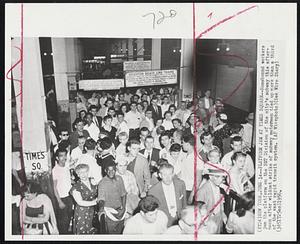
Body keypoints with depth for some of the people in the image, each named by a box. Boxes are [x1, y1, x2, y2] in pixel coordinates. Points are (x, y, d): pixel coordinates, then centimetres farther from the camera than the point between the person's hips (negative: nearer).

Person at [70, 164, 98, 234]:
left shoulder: (93, 182, 1)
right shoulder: (76, 187, -12)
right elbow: (80, 202, -14)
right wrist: (94, 202, -13)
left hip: (93, 211, 4)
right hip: (82, 213, -4)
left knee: (93, 231, 7)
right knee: (82, 232, 2)